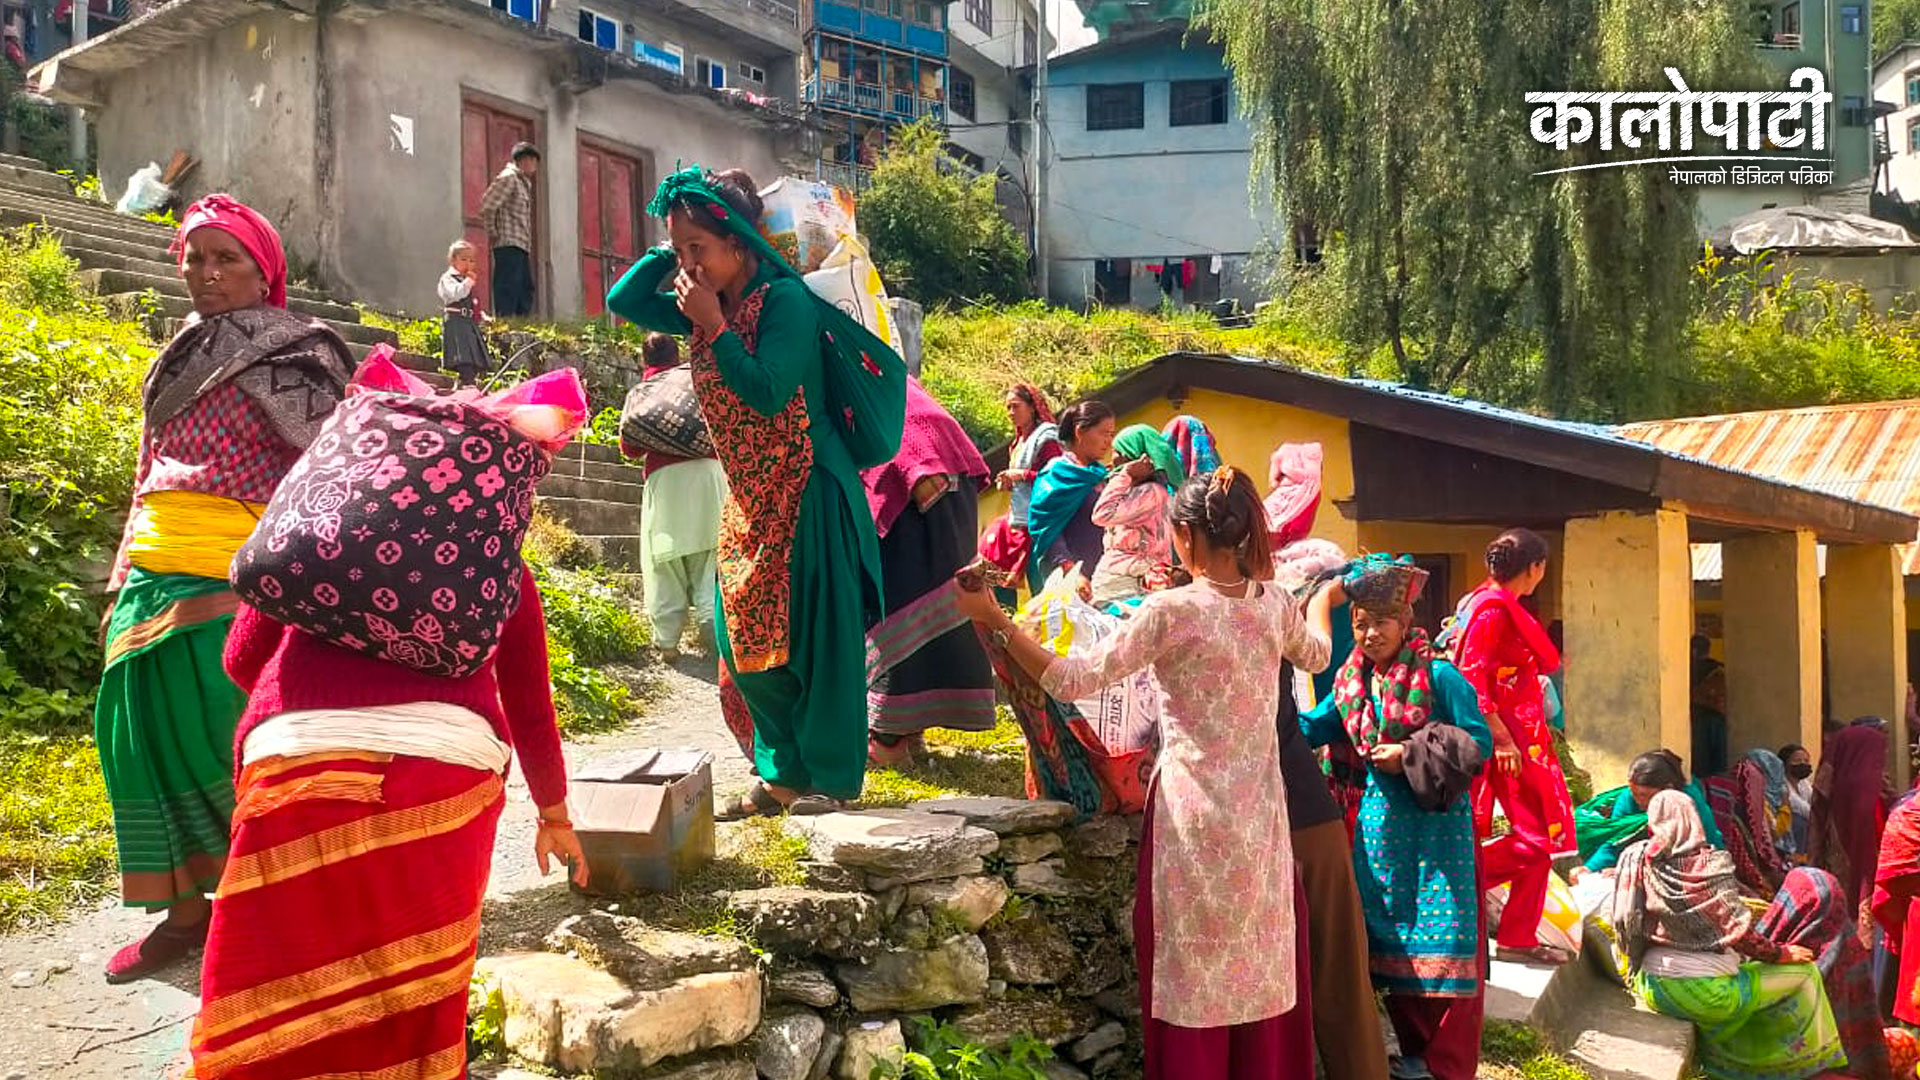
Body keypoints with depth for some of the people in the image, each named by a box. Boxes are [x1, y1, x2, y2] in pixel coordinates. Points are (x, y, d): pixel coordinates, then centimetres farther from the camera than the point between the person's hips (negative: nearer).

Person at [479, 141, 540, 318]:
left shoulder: (523, 182, 22)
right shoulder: (508, 177, -6)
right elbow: (487, 205, -14)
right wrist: (492, 233, -9)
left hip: (522, 245, 10)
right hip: (509, 243, -10)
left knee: (525, 290, 10)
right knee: (508, 290, -11)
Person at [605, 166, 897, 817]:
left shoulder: (784, 299, -15)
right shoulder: (709, 302, 8)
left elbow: (768, 394, -24)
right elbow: (623, 304, 12)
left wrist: (713, 325, -19)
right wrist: (670, 253, 2)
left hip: (805, 495, -8)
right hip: (749, 499, 8)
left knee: (816, 639, -2)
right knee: (744, 640, 10)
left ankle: (833, 776, 10)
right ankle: (783, 773, 22)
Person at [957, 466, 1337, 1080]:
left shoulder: (1170, 611, -13)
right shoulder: (1276, 604, 3)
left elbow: (1071, 682, -13)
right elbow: (1316, 656, 26)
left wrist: (995, 621, -7)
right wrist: (1323, 596, 44)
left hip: (1193, 813, -5)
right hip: (1259, 815, 5)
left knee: (1193, 978, 7)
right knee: (1260, 970, 15)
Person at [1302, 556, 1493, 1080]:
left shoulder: (1440, 677, -11)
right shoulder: (1351, 683, 6)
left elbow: (1480, 742, -11)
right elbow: (1311, 728, 13)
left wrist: (1411, 755, -18)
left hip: (1438, 824, -6)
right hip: (1380, 823, 6)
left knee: (1442, 942, -3)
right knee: (1389, 938, 11)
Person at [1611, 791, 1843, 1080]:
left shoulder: (1638, 861, -2)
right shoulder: (1709, 864, -14)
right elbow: (1738, 933, -14)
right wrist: (1780, 954, 2)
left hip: (1653, 990, 6)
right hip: (1704, 992, -6)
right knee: (1804, 971, 12)